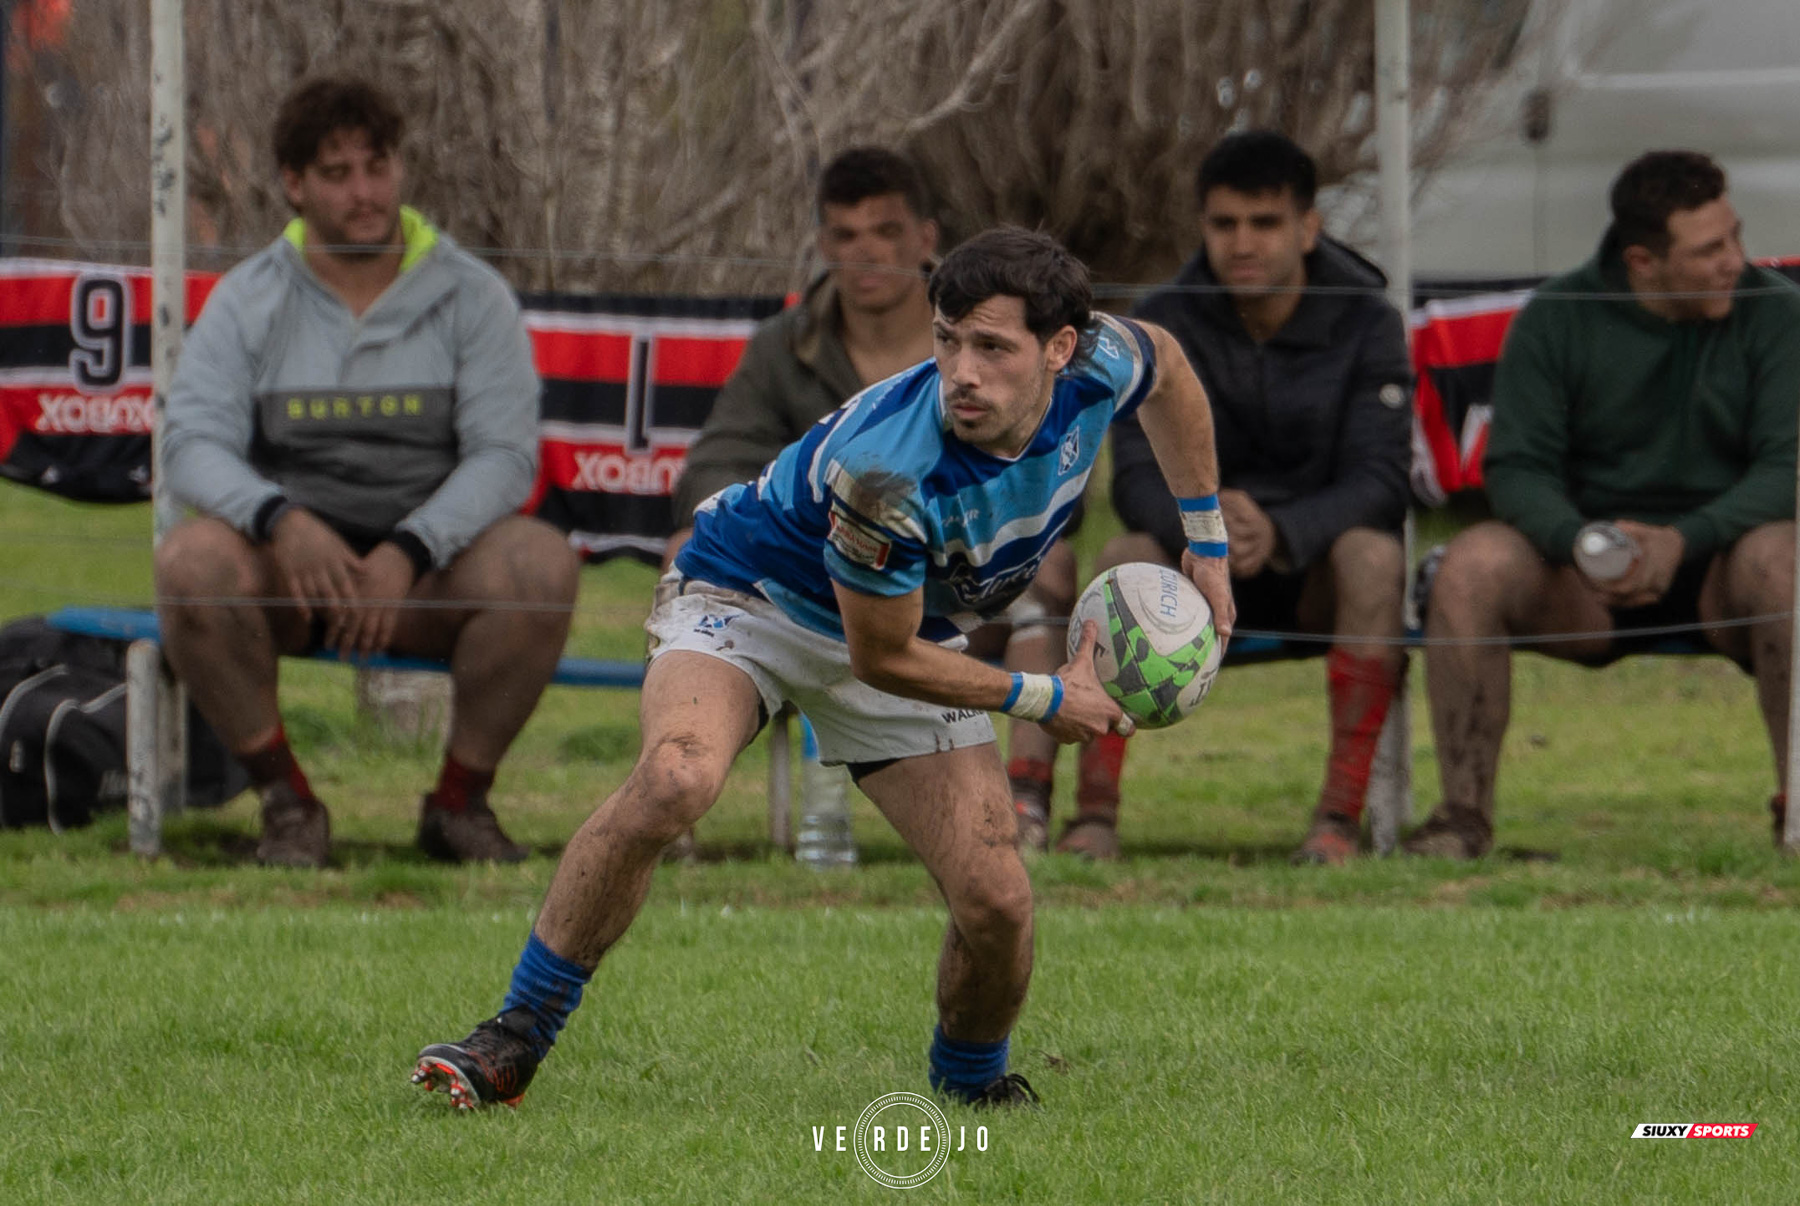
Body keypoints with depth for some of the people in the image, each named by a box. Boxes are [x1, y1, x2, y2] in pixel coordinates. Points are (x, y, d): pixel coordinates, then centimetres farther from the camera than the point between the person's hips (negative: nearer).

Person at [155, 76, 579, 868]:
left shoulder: (469, 295, 3)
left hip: (428, 564, 0)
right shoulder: (247, 300, 4)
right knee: (191, 562, -32)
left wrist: (407, 551, -24)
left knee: (540, 564, -30)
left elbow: (505, 453, -7)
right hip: (286, 564, 0)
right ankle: (287, 802, -16)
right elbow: (191, 445, -8)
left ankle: (460, 801, -12)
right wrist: (281, 521, -29)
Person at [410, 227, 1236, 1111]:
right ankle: (516, 1037, -23)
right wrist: (1041, 701, -15)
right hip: (751, 596, -5)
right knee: (674, 779, -36)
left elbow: (1166, 367, 7)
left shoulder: (1095, 366, -21)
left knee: (994, 901, -11)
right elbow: (883, 657, -24)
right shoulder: (885, 472, -38)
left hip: (918, 626, 5)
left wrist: (1207, 541, 10)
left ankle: (971, 1084, 22)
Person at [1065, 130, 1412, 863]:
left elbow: (1378, 479, -18)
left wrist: (1279, 532, -38)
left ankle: (1342, 812, -34)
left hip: (1317, 568, -1)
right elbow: (1138, 476, -14)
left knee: (1373, 553, -34)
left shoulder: (1365, 323, -8)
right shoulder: (1164, 323, -4)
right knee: (1127, 558, -30)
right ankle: (1095, 810, -32)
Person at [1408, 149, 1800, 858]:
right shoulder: (1555, 318, 0)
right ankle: (1464, 812, -18)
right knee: (1473, 566, -27)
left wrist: (1683, 540, -28)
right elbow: (1516, 466, -4)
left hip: (1719, 565, -1)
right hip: (1585, 590, 1)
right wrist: (1581, 542, -26)